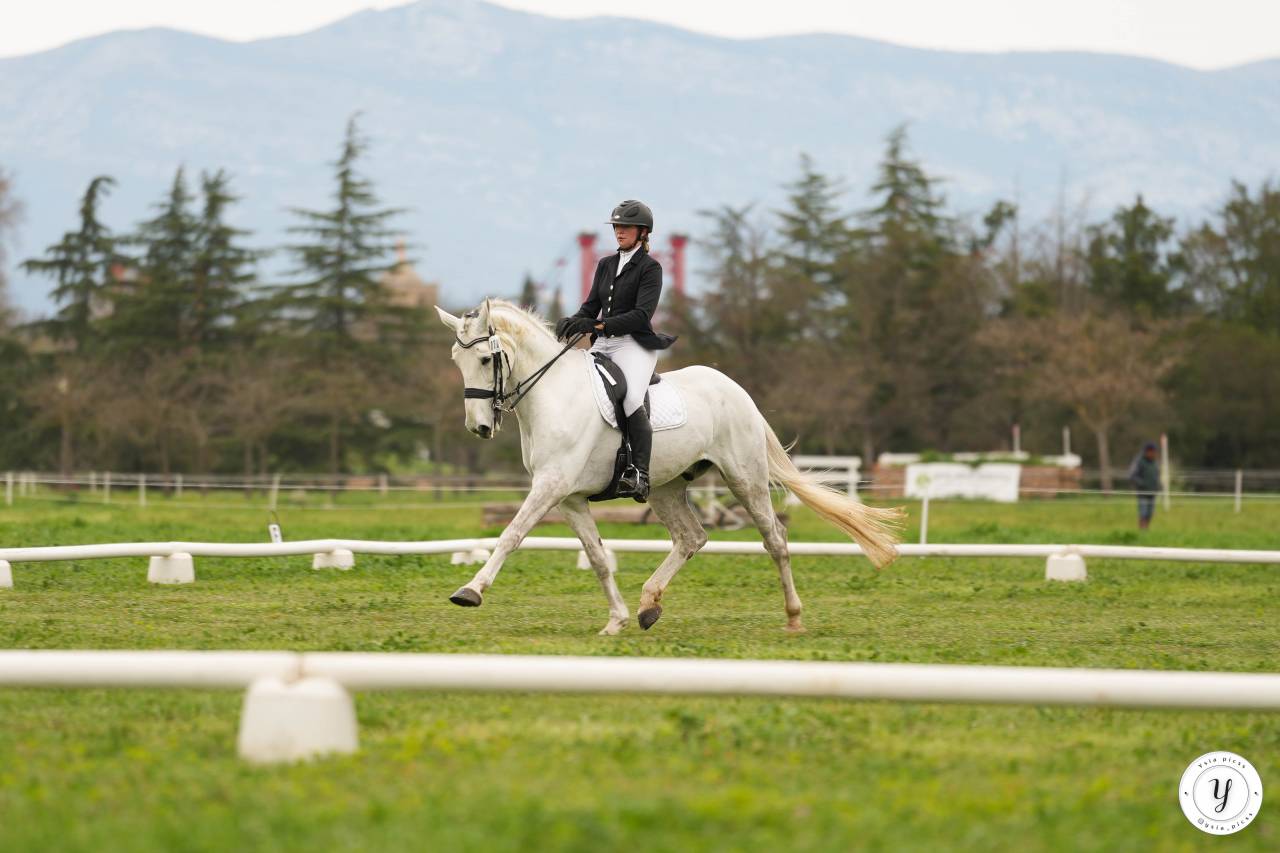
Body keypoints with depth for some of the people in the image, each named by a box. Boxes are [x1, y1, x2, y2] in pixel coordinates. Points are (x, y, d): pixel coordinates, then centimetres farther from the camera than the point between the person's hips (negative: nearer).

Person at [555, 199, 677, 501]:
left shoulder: (650, 268, -3)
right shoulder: (605, 264, 18)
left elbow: (642, 315, -14)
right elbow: (592, 306, 16)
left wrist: (598, 325, -24)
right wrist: (573, 321, -7)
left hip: (634, 344, -8)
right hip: (603, 345, 8)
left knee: (632, 401, -30)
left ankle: (640, 476, -36)